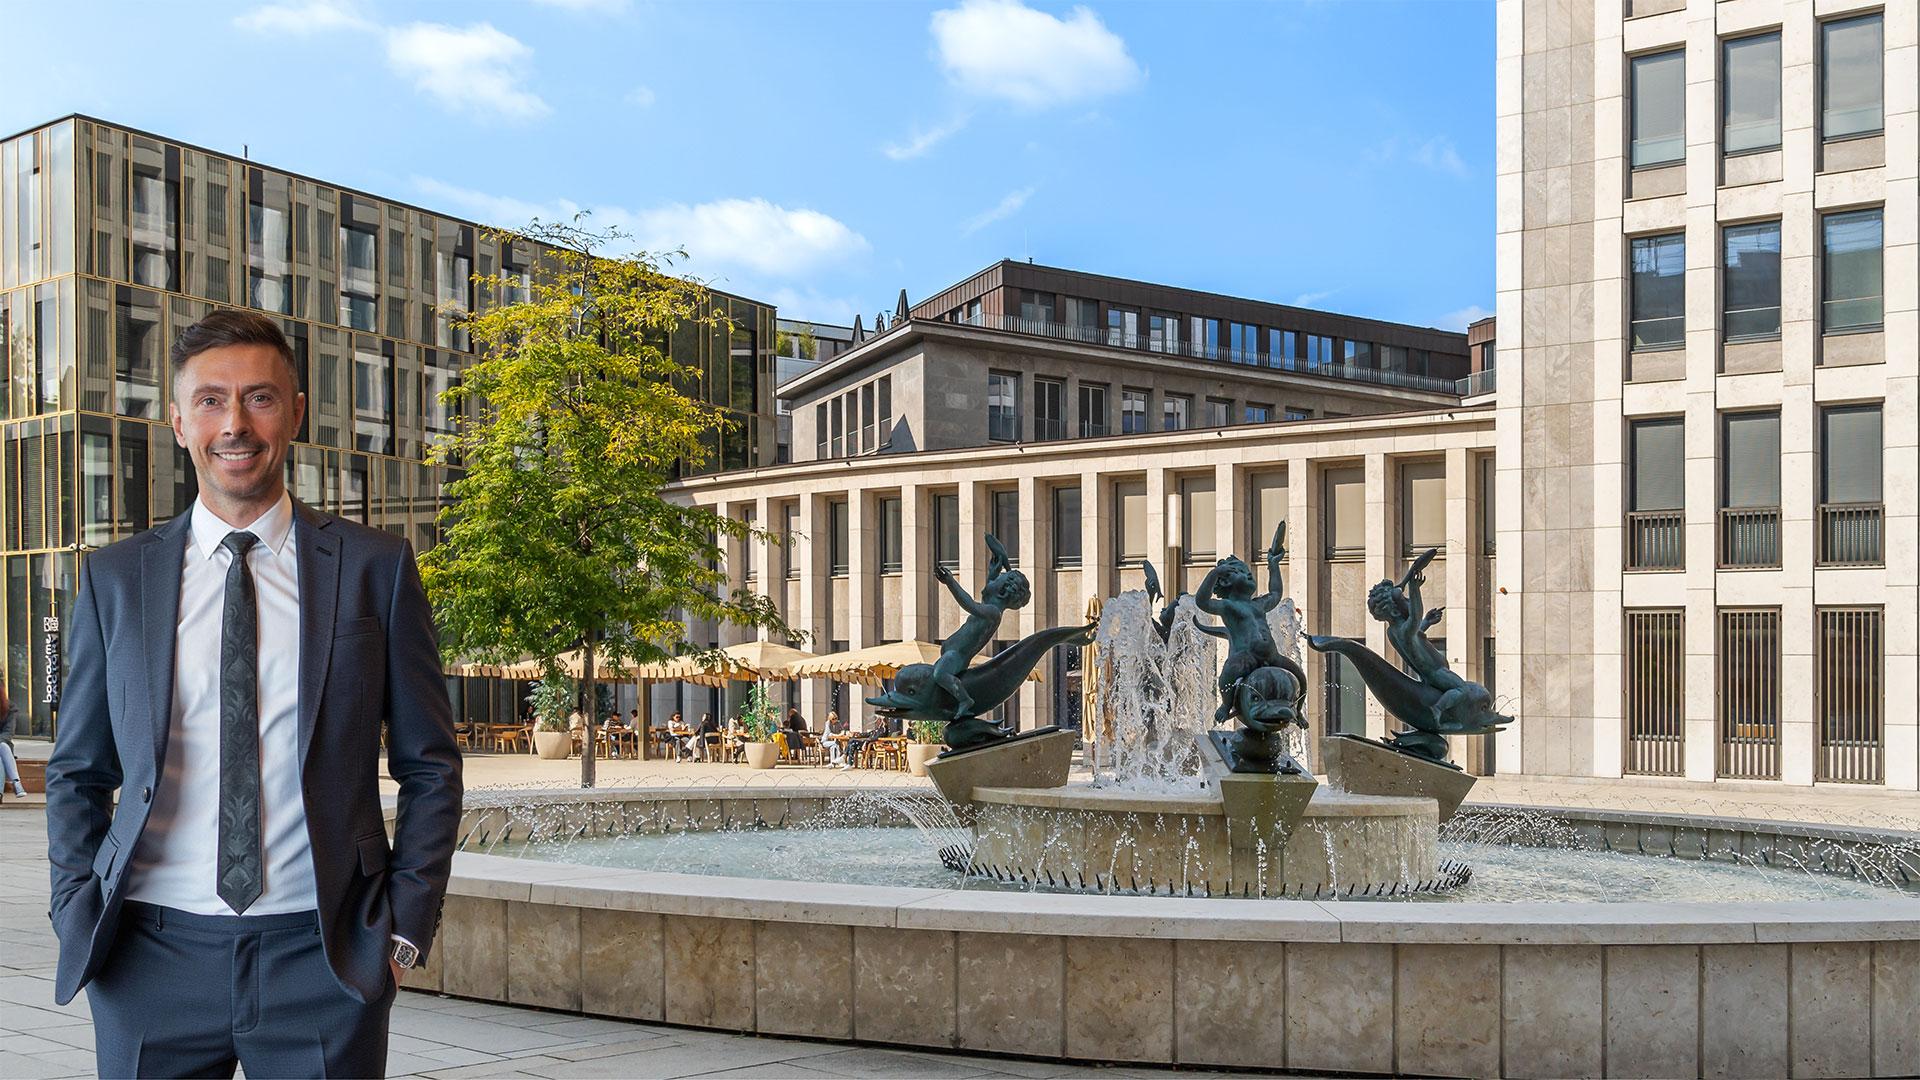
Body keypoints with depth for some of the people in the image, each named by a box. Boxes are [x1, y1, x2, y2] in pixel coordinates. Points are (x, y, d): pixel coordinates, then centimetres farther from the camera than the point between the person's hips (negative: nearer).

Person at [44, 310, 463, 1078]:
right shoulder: (114, 578, 7)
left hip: (321, 955, -1)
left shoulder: (376, 568, 2)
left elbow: (429, 766, 5)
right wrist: (78, 922, 2)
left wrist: (407, 927, -2)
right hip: (154, 958, 1)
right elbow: (77, 774, 13)